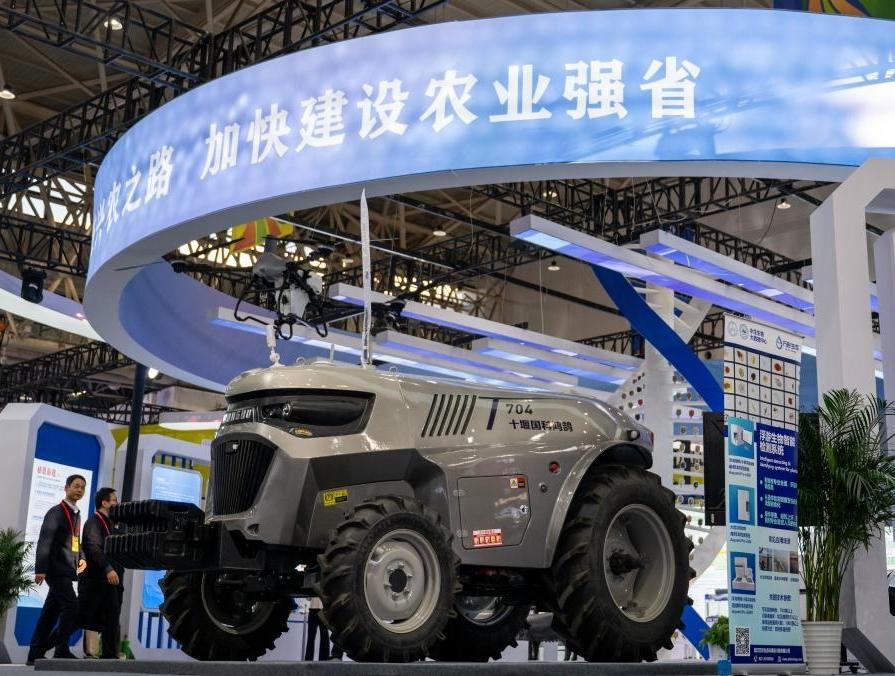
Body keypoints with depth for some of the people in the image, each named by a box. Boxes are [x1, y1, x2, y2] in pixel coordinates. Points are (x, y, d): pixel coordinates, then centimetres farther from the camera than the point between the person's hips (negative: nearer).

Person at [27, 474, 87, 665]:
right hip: (57, 569, -8)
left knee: (50, 613, 8)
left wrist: (81, 558, 8)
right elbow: (44, 540, -13)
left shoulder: (76, 514, 18)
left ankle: (35, 654, 11)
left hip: (67, 571, 8)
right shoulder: (57, 511, -6)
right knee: (72, 607, -14)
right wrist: (40, 569, -20)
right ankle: (61, 650, -5)